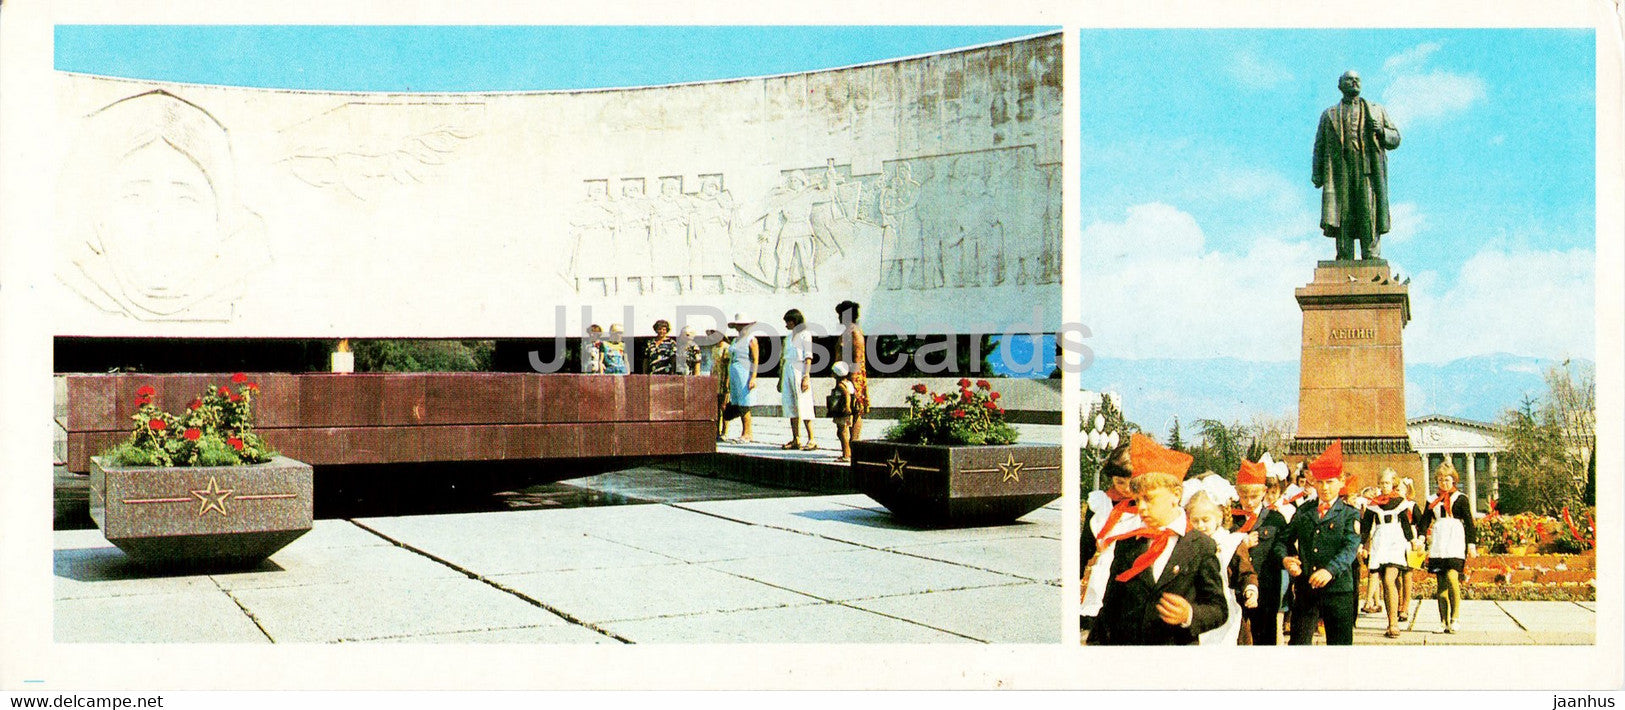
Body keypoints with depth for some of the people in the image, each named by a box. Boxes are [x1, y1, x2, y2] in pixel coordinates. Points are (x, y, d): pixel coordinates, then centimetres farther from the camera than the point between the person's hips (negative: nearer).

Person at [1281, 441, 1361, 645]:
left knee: (1340, 643, 4)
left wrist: (1330, 570, -27)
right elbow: (1285, 539, 15)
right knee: (1298, 642, 1)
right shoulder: (1303, 512, 13)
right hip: (1305, 590, 2)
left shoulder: (1350, 515, 3)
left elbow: (1350, 547, -11)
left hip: (1338, 590, -2)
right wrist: (1286, 558, -8)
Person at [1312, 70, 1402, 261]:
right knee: (1342, 214, -8)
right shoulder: (1329, 115, 22)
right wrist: (1317, 174, 3)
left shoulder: (1376, 111, 22)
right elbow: (1319, 146, 16)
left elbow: (1395, 138, 19)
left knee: (1369, 213, -11)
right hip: (1340, 170, 1)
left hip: (1368, 169, 0)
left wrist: (1382, 132, -4)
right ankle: (1344, 258, -8)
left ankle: (1371, 259, -13)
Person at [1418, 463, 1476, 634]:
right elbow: (1425, 520, 10)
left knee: (1451, 577, -19)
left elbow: (1469, 522, 2)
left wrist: (1471, 544, -5)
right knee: (1441, 582, 3)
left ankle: (1455, 618, -10)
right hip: (1438, 542, 4)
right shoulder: (1433, 500, 15)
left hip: (1455, 540, -4)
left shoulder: (1460, 498, 5)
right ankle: (1444, 622, 5)